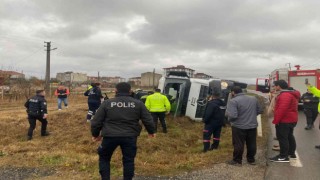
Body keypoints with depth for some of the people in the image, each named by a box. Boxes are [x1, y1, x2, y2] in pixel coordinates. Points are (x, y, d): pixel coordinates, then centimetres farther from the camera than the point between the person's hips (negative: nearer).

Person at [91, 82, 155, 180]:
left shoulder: (107, 103, 3)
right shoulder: (138, 103, 4)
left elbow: (96, 121, 5)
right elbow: (148, 120, 6)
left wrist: (95, 134, 20)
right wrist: (151, 131, 23)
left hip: (110, 136, 0)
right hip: (130, 136, 1)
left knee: (104, 158, 20)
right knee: (129, 160, 15)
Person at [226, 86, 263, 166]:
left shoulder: (233, 101, -16)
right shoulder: (253, 98, 6)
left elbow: (232, 115, -24)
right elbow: (260, 110, 12)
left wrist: (227, 112, -4)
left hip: (239, 126, -6)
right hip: (252, 125, 6)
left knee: (238, 144, 4)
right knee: (252, 144, 15)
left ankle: (237, 160, 13)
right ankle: (251, 160, 27)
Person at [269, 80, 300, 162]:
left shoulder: (285, 95, -23)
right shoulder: (291, 93, 14)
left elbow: (282, 109, -29)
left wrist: (276, 120, -23)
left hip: (284, 120, -11)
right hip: (291, 119, 11)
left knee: (282, 138, -5)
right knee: (289, 136, 19)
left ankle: (283, 157, 0)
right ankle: (291, 153, 30)